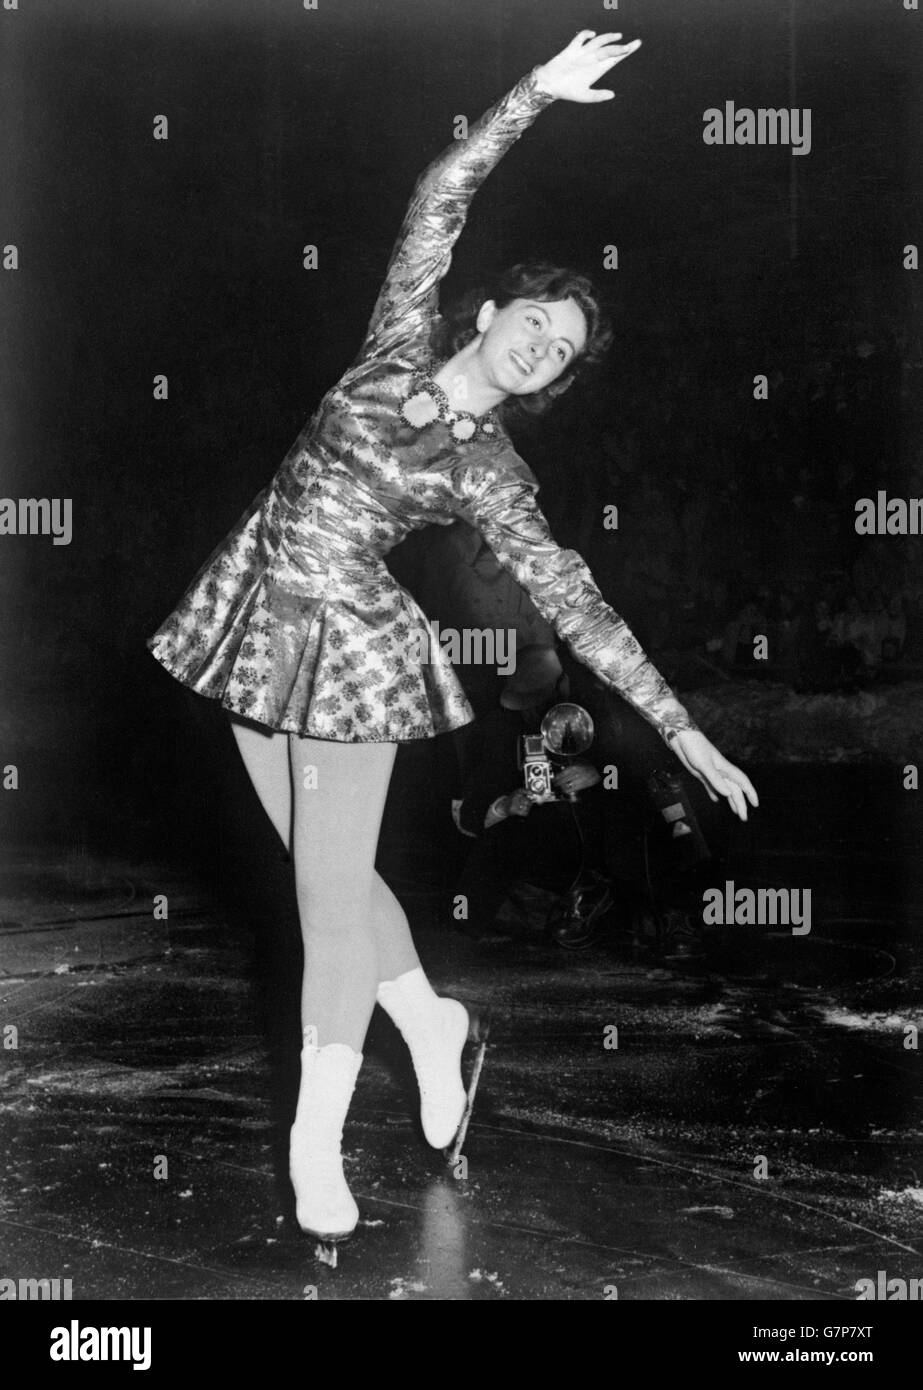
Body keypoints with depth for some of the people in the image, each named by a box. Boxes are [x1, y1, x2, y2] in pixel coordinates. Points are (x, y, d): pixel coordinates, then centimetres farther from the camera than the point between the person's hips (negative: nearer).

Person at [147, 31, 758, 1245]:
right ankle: (432, 1025, 35)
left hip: (353, 653, -4)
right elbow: (438, 203, 1)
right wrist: (539, 92, -5)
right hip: (255, 631, 4)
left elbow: (578, 610, -6)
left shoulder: (491, 474, -5)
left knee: (333, 891, -5)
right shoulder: (402, 344, 3)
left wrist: (684, 733, -9)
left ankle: (317, 1143, 10)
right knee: (332, 873, 11)